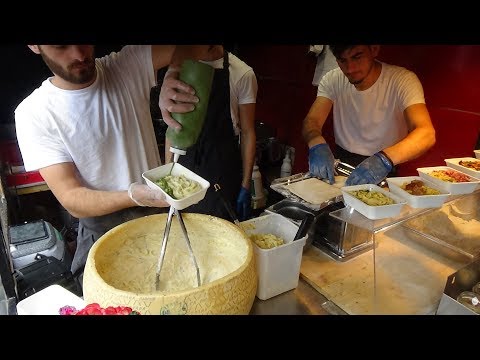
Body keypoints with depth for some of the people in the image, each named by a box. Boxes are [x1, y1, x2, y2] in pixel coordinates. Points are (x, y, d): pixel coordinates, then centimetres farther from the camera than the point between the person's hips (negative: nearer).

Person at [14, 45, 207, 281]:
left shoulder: (128, 66, -7)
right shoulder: (33, 113, -13)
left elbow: (193, 47, -15)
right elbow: (71, 200, -17)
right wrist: (134, 195, -35)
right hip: (101, 235, -2)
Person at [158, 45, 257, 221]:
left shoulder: (243, 74, -5)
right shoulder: (179, 67, 5)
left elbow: (247, 132, -3)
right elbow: (172, 127, 8)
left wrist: (245, 185, -5)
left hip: (223, 172, -2)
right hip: (185, 165, 3)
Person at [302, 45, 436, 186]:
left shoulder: (403, 80, -14)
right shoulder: (332, 79, -3)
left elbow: (427, 134, -26)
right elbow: (311, 121, -12)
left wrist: (385, 159, -45)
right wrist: (317, 144, -35)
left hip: (385, 169, -2)